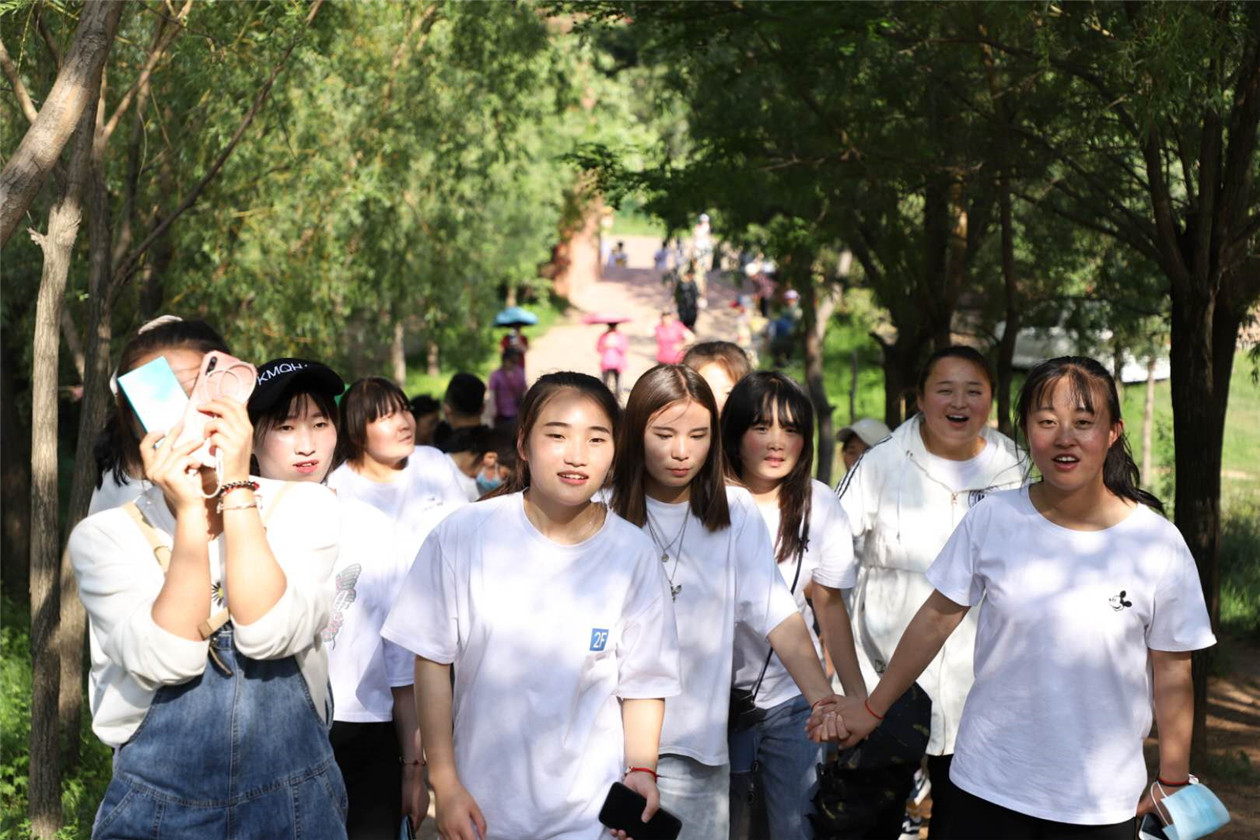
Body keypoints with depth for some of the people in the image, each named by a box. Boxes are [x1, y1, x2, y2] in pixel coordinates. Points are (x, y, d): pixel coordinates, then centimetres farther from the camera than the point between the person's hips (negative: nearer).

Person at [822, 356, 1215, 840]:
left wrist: (1173, 781, 5)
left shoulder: (1158, 543, -9)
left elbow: (1172, 672, -2)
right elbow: (937, 618, 3)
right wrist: (873, 707, 9)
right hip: (990, 785, 1)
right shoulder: (991, 521, -7)